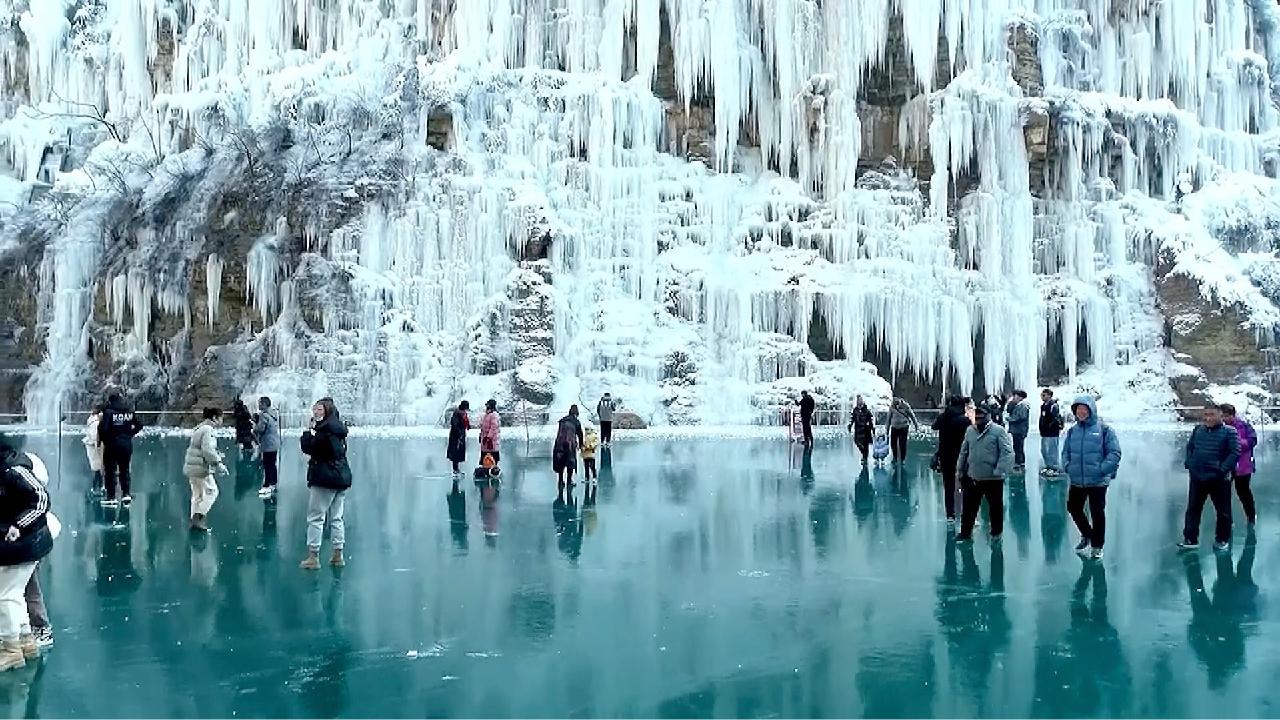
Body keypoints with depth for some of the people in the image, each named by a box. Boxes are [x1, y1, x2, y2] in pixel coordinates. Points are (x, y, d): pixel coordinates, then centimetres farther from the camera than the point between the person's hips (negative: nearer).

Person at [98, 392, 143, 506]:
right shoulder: (130, 411, 4)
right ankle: (126, 494, 11)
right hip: (127, 444, 4)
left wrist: (101, 438, -2)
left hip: (112, 444, -4)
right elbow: (139, 425, 7)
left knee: (110, 470, 3)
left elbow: (103, 428, -18)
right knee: (125, 469, 15)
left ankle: (111, 496, 2)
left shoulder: (108, 411, -10)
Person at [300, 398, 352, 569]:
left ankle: (313, 557, -1)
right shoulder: (339, 427, 13)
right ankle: (338, 555, 14)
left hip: (325, 479, -9)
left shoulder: (325, 428, -13)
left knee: (315, 518, -2)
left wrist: (309, 431, -1)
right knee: (336, 518, 12)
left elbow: (308, 448, -14)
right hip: (342, 477, 9)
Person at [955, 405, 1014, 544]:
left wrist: (999, 471, -21)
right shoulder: (970, 431, 7)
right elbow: (963, 452, 16)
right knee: (969, 507, 10)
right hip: (972, 477, 4)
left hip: (993, 479, -4)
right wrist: (960, 471, 15)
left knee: (995, 507, 10)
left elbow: (1007, 453, -15)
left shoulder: (999, 431, -10)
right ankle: (966, 533, 21)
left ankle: (996, 533, 26)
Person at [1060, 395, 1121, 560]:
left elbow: (1114, 453, -10)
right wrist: (1067, 465, 0)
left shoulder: (1104, 429, -8)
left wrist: (1102, 469, -17)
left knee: (1097, 514, 4)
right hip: (1076, 481, 5)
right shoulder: (1073, 431, 7)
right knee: (1073, 508, 14)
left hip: (1097, 481, -5)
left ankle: (1097, 547, 18)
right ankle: (1086, 534, 40)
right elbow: (1066, 451, 17)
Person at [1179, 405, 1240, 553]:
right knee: (1193, 509, 6)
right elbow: (1189, 447, 16)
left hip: (1218, 479, -4)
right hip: (1196, 477, 4)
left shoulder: (1229, 432, -7)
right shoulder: (1198, 430, 7)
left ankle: (1222, 540, 22)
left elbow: (1235, 452, -12)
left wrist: (1223, 469, -19)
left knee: (1223, 511, 8)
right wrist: (1189, 463, 4)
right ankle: (1190, 539, 12)